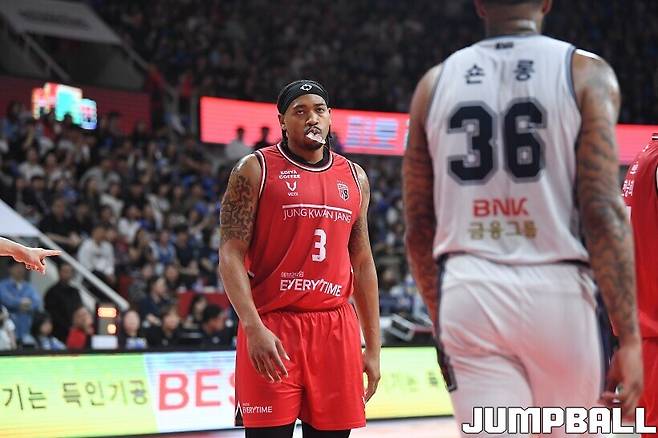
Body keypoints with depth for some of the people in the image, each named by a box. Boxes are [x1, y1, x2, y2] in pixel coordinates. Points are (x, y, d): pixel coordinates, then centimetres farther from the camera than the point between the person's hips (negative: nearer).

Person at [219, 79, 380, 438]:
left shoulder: (354, 177, 14)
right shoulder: (255, 170, -1)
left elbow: (362, 264, 16)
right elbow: (231, 254, -7)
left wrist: (373, 347, 11)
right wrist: (253, 327, -20)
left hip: (336, 330, 5)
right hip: (271, 330, -4)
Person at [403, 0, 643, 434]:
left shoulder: (435, 83, 9)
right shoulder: (586, 73, -1)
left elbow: (419, 227, 12)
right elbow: (603, 212, -11)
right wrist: (629, 337, -10)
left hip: (468, 295, 2)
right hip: (555, 289, -2)